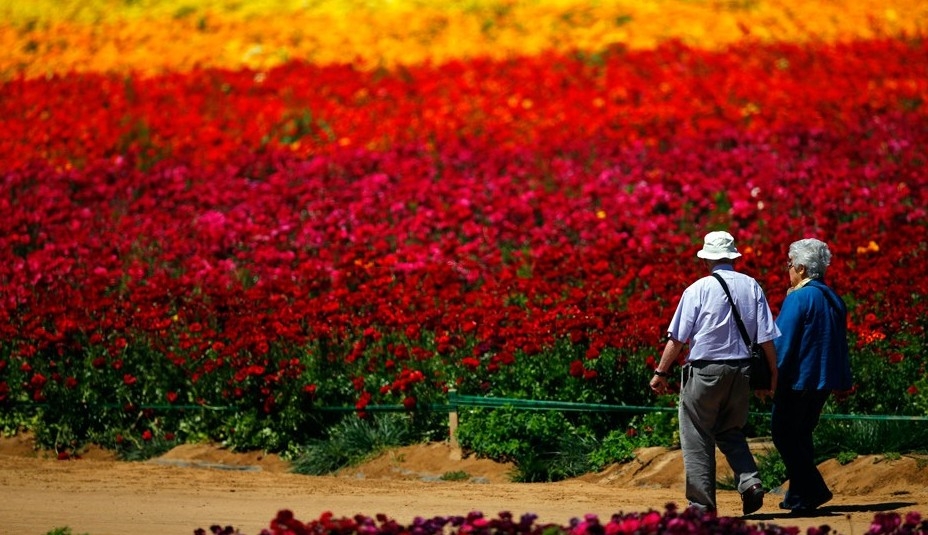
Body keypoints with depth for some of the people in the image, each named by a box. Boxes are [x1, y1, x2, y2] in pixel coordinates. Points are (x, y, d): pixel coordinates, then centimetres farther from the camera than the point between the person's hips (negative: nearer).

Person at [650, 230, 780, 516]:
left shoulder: (698, 289, -7)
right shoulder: (752, 288, 4)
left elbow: (677, 338, -7)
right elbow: (767, 338, 1)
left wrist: (661, 373, 2)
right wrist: (772, 375, 9)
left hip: (705, 371, -5)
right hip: (742, 371, 5)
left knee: (697, 438, 4)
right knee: (731, 433, 20)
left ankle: (702, 501, 3)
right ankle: (750, 482, -2)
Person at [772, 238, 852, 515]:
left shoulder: (798, 298, -15)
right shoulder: (833, 299, 11)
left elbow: (782, 344, -17)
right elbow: (838, 343, 17)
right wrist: (839, 382, 22)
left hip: (799, 379, -8)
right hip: (824, 381, 8)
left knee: (784, 434, 0)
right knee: (801, 435, 17)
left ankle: (812, 492, -7)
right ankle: (799, 495, 19)